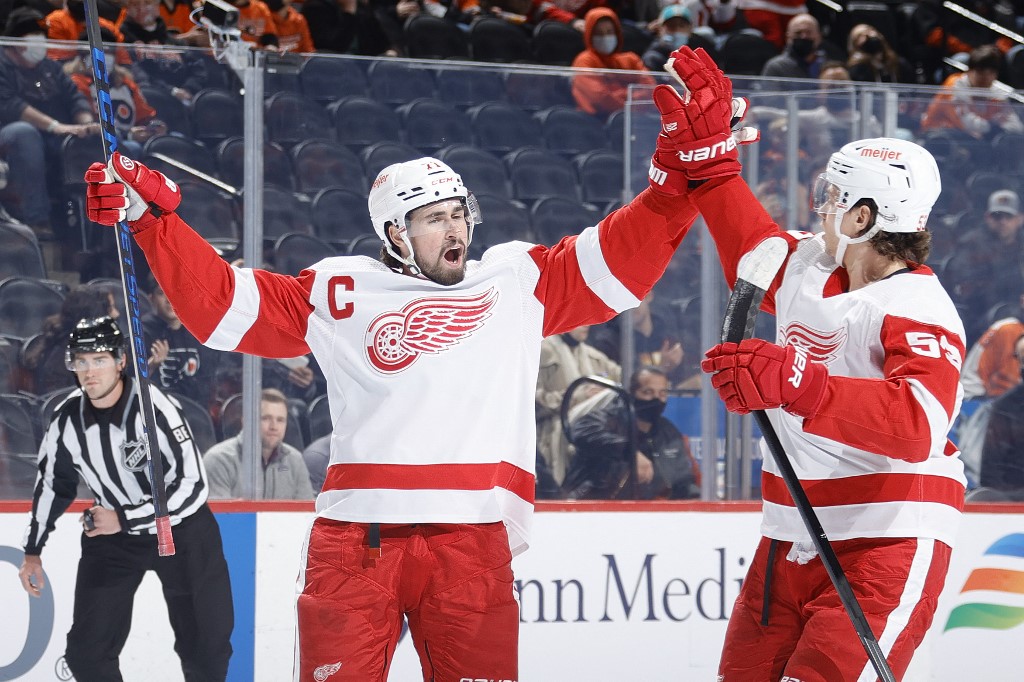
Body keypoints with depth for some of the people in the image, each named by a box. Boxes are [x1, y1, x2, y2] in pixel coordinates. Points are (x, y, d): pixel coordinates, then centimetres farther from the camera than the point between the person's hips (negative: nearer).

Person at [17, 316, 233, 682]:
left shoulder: (153, 409, -26)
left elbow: (191, 487, -28)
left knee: (206, 648, 0)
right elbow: (52, 483, 8)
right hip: (112, 537, 4)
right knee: (87, 650, -1)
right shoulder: (68, 419, -10)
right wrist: (32, 552, 9)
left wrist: (124, 519, -26)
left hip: (180, 527, -4)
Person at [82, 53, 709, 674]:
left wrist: (677, 181, -1)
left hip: (472, 545, 1)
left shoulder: (518, 281, 15)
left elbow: (621, 258, 12)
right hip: (357, 538, -1)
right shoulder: (339, 293, 11)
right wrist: (153, 220, 3)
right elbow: (222, 303, 11)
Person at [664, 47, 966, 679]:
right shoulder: (805, 266, 7)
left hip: (887, 547, -8)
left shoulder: (917, 307, -18)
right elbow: (749, 244, 29)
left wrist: (795, 382, -44)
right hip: (793, 546, 8)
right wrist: (707, 145, 22)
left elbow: (917, 424, -35)